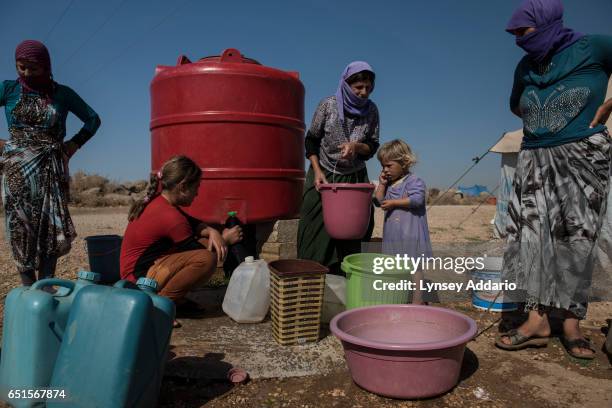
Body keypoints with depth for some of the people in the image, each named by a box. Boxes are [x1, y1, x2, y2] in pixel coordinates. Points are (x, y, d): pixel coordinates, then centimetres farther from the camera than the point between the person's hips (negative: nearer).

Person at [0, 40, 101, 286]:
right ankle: (28, 290, 3)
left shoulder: (62, 93, 6)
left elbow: (93, 119, 13)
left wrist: (74, 144, 2)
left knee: (51, 227, -5)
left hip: (52, 169, 0)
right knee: (21, 228, -2)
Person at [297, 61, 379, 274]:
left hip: (355, 178, 2)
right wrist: (317, 171, -14)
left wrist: (356, 146, -21)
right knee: (317, 231, -4)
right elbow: (311, 140, -4)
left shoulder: (371, 110, -4)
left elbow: (373, 147, 1)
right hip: (324, 175, -2)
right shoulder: (328, 105, -11)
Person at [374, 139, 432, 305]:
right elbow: (379, 200, 12)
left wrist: (394, 202, -20)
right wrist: (382, 184, 2)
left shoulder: (414, 181, -9)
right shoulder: (389, 183, 14)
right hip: (393, 234, 8)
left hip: (410, 233, -8)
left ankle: (417, 301, 6)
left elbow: (416, 199, -22)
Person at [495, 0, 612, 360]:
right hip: (535, 159, 4)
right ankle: (538, 320, -2)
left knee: (577, 239, -2)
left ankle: (572, 324, 7)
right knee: (531, 233, -6)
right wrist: (537, 121, 11)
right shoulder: (526, 67, 11)